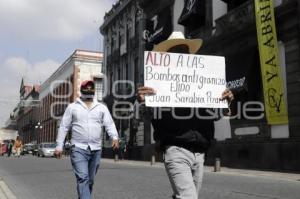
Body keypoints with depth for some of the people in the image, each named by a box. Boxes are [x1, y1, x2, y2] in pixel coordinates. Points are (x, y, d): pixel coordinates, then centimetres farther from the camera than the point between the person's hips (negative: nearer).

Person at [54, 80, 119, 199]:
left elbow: (109, 124, 1)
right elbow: (64, 127, 7)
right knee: (83, 178, -15)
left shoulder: (101, 108, 12)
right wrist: (59, 146, 0)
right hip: (78, 149, -3)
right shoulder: (72, 107, 8)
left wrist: (115, 137, -18)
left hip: (96, 149, 3)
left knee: (90, 180, 11)